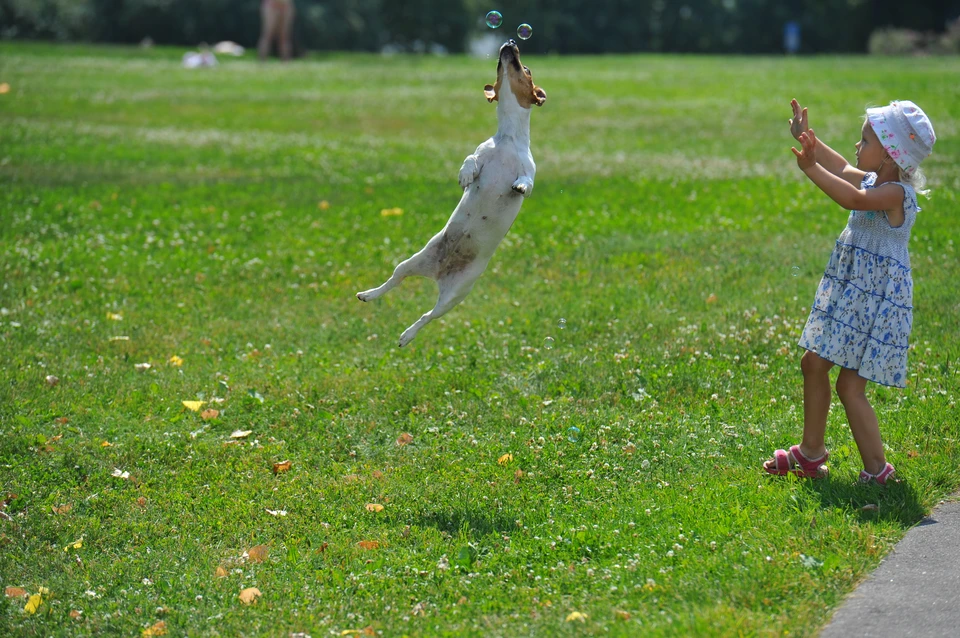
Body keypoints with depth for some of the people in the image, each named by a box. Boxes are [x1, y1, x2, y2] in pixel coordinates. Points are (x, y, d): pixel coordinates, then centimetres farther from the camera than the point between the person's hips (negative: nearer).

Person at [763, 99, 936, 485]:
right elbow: (842, 169, 29)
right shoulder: (871, 180, 9)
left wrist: (811, 169, -35)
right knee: (814, 363, 16)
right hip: (848, 292, 10)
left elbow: (854, 199, -38)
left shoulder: (896, 193, -20)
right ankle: (811, 452, 30)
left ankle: (877, 469, 0)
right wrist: (807, 137, 30)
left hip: (877, 300, -10)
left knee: (850, 385, -9)